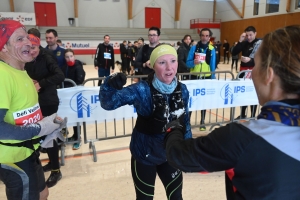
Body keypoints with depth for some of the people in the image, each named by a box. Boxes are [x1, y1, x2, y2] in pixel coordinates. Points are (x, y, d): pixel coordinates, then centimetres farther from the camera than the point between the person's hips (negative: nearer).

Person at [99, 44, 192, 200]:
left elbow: (185, 121, 5)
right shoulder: (142, 90, -22)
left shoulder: (182, 89, -8)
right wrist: (111, 86, -51)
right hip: (144, 156, -4)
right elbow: (108, 103, -30)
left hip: (170, 154, 4)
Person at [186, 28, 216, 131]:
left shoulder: (212, 49, 0)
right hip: (194, 77, -1)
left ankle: (202, 121, 23)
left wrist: (213, 78, 0)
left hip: (207, 78, 1)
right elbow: (188, 63, -5)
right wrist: (194, 62, -26)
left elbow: (213, 66, 3)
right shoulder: (194, 48, -3)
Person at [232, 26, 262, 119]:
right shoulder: (244, 43, 5)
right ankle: (242, 114, 28)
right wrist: (240, 41, -12)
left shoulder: (260, 43, -7)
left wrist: (250, 60, -31)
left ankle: (253, 116, 14)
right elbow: (234, 52, -3)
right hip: (243, 71, 5)